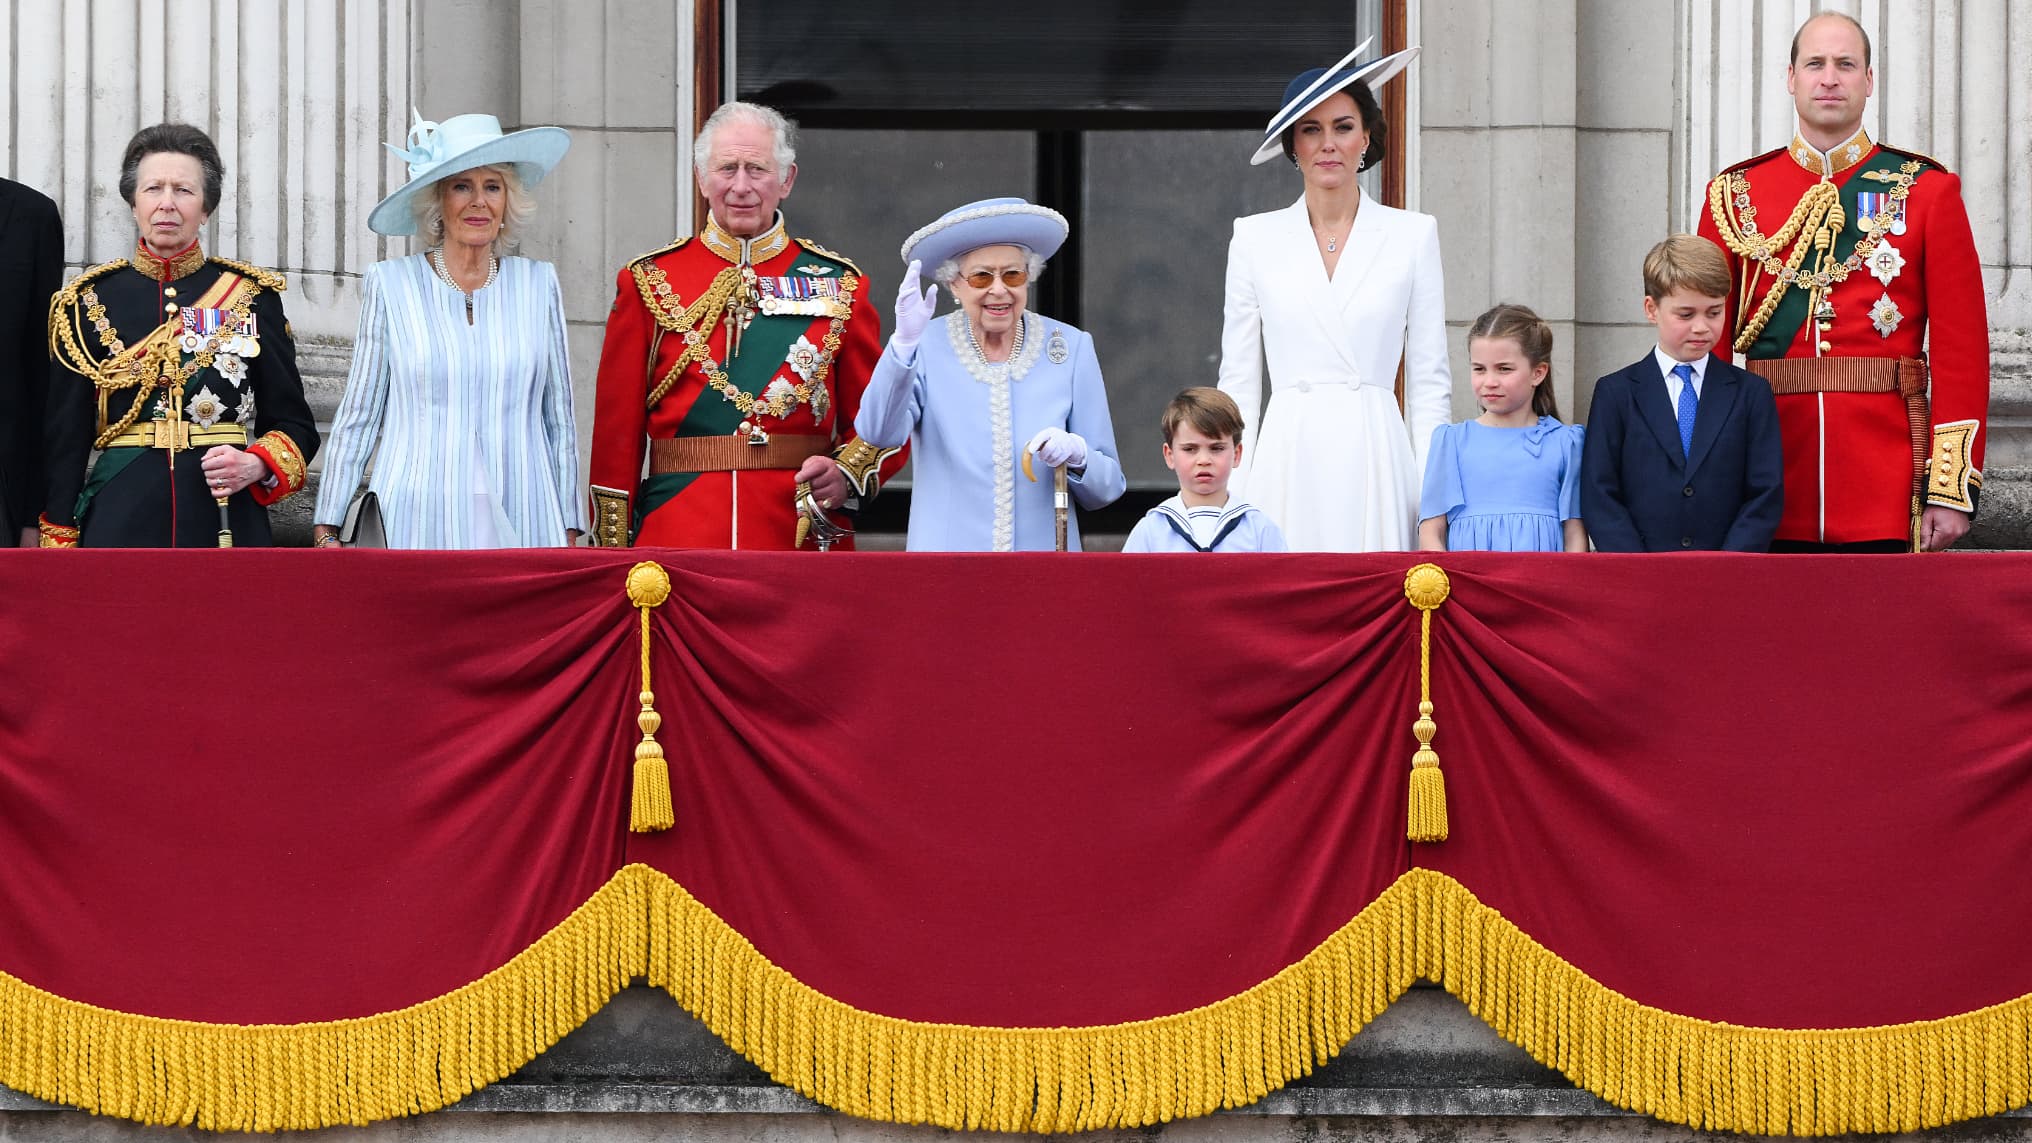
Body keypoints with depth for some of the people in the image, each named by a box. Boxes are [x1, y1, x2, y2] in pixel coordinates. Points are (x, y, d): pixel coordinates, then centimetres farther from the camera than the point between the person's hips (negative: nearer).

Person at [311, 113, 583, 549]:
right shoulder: (390, 284, 4)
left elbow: (560, 419, 12)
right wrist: (327, 530, 3)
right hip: (416, 526, -1)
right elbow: (357, 417, 6)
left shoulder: (538, 285, 9)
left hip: (522, 528, 1)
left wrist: (569, 530, 10)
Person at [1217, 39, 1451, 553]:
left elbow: (1429, 380, 6)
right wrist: (1231, 491, 2)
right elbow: (1238, 379, 9)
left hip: (1374, 459, -1)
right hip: (1287, 460, 1)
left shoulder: (1413, 235, 7)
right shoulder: (1255, 239, 9)